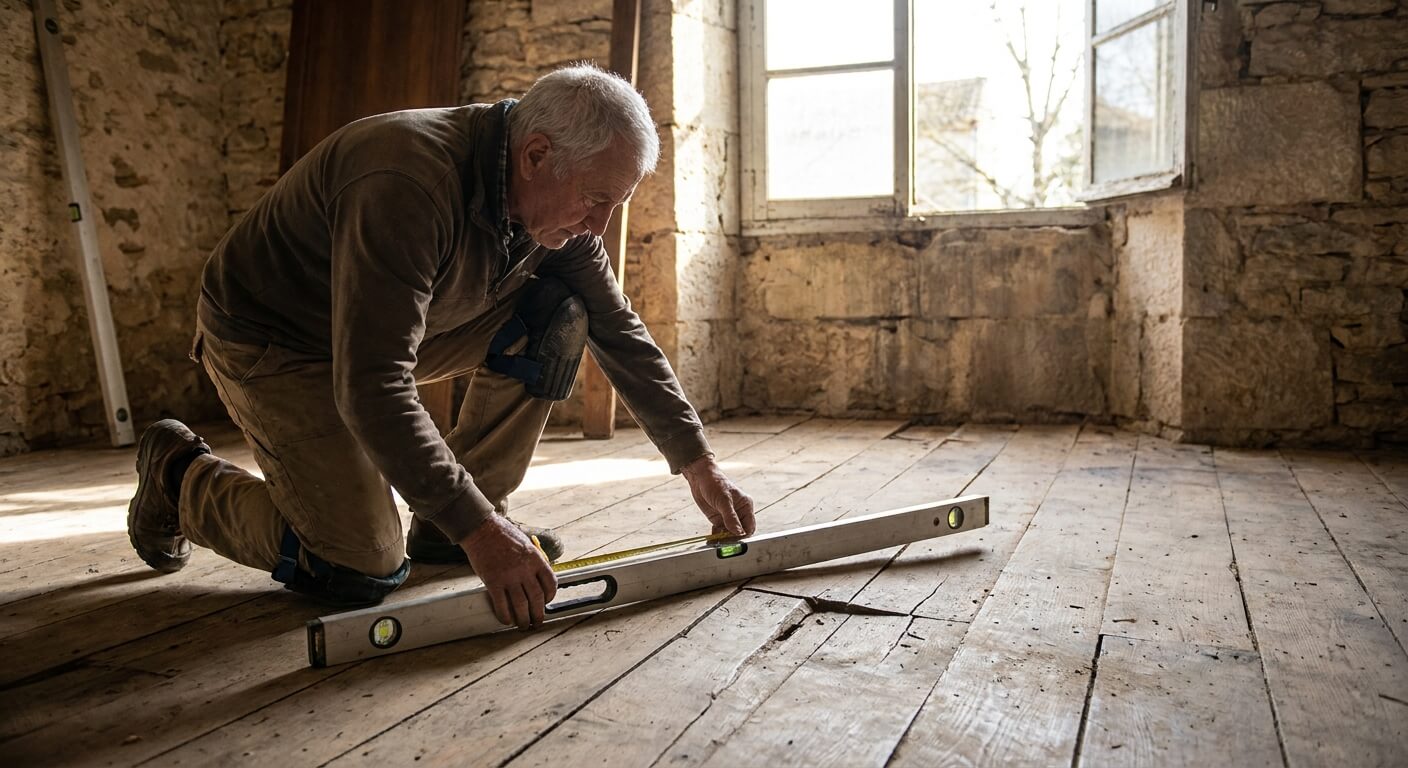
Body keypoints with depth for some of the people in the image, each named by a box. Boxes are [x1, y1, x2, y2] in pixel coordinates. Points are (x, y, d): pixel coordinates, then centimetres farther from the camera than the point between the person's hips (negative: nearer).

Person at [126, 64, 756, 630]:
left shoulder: (558, 199, -10)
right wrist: (479, 530, -40)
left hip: (396, 328, 8)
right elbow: (371, 388, -39)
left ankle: (442, 529, 0)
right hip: (269, 342, -7)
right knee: (364, 571, -14)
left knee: (557, 318, -11)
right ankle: (181, 474, 11)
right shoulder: (409, 185, -36)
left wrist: (698, 465, -5)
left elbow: (619, 330, -2)